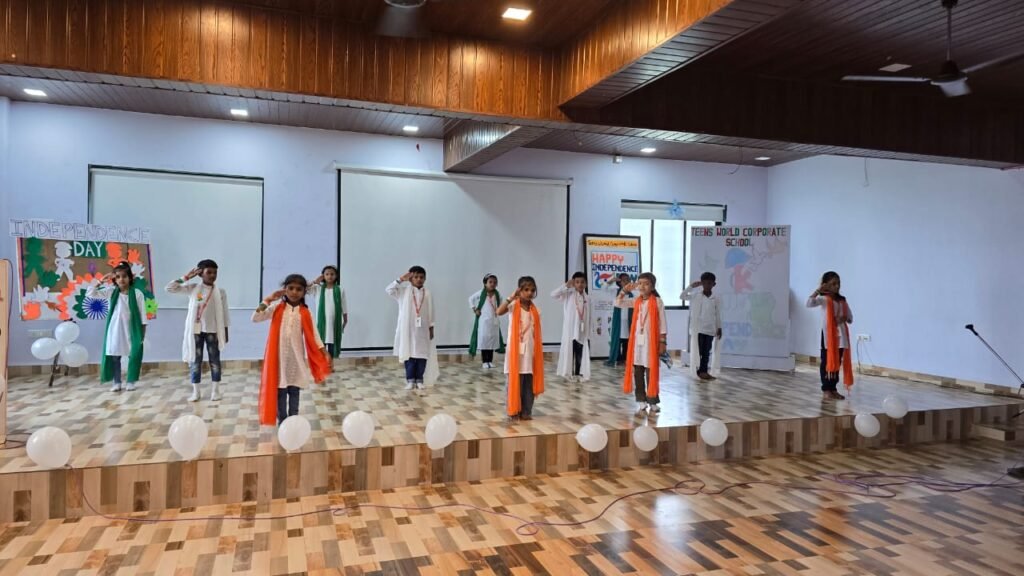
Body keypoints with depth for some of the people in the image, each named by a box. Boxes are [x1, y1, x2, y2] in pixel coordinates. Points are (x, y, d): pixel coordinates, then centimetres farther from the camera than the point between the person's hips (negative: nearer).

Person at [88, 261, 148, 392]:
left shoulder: (137, 293, -5)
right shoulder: (111, 292, 2)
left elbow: (142, 315, -3)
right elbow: (90, 293, -2)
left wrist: (142, 333, -5)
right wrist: (101, 281, -10)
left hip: (131, 329, -2)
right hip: (115, 329, 2)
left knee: (134, 355, 2)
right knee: (114, 356, 6)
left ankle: (131, 382, 15)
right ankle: (117, 383, 15)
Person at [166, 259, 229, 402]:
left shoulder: (220, 292, -2)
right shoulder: (192, 288, -2)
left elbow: (224, 314, 1)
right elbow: (169, 288, -7)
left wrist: (225, 333, 0)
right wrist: (186, 277, -10)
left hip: (213, 330, 0)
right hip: (196, 330, 0)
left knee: (214, 360, 6)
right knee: (195, 361, 6)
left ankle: (216, 390, 15)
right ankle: (195, 391, 14)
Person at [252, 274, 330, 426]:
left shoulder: (305, 313, -1)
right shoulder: (276, 309, -2)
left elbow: (313, 335, -2)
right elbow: (255, 318, -10)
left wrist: (325, 353, -11)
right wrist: (267, 300, -15)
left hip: (296, 358, 1)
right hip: (279, 357, -1)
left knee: (294, 392, 11)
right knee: (280, 392, 8)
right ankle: (282, 421, 20)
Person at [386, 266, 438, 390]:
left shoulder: (427, 294, 4)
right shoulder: (404, 291, 0)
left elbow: (430, 312, 7)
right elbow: (389, 290, -13)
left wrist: (431, 328, 5)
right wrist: (401, 280, -16)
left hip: (423, 330, 1)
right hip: (408, 330, -1)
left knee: (422, 355, 3)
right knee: (409, 355, 2)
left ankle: (419, 380, 13)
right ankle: (410, 380, 11)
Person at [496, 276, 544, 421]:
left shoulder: (535, 310, 7)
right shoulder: (513, 306, -5)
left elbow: (537, 333, 9)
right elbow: (499, 312, -25)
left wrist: (539, 351, 7)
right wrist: (512, 297, -24)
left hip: (530, 352, 4)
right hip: (515, 351, -4)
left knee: (529, 383, 8)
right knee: (514, 382, 0)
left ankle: (526, 412, 17)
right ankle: (513, 411, 9)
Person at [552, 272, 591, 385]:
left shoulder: (587, 299, 9)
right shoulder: (568, 295, -2)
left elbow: (588, 318, 11)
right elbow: (553, 294, -19)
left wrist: (588, 335, 9)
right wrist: (566, 285, -21)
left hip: (582, 333, 4)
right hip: (570, 332, -4)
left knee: (580, 356, 7)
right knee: (569, 354, 0)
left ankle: (577, 379, 16)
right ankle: (569, 376, 9)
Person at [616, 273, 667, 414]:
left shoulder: (657, 302, -5)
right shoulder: (636, 301, 8)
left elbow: (662, 323, -5)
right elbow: (618, 303, 5)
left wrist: (663, 342, -8)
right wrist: (624, 291, -7)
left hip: (651, 341, -5)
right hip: (637, 341, 5)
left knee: (651, 372, 0)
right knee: (637, 372, 7)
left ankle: (653, 402, 10)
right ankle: (641, 401, 15)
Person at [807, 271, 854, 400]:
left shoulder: (843, 300, 9)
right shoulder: (824, 299, -7)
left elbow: (851, 318, 13)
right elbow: (809, 303, -26)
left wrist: (845, 318, -10)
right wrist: (818, 290, -30)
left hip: (841, 335, 6)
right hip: (828, 335, -5)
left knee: (837, 363, 10)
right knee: (827, 363, 0)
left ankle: (833, 389, 18)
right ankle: (826, 389, 5)